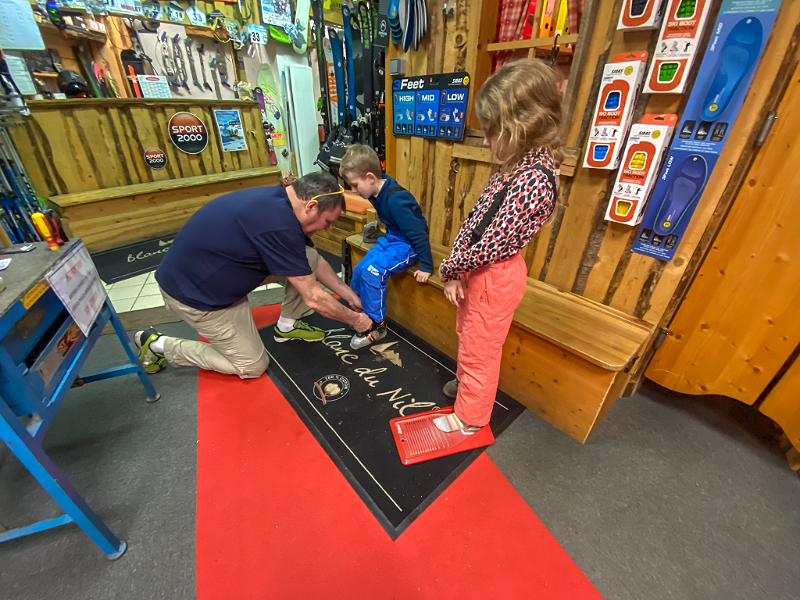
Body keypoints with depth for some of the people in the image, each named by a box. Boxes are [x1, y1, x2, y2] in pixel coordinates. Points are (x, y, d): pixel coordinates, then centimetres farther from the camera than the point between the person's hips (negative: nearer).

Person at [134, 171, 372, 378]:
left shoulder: (278, 199, -4)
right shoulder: (279, 224, -33)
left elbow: (316, 262, 8)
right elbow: (313, 298, -25)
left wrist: (349, 295, 9)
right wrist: (355, 319, -10)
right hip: (196, 294, -8)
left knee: (309, 259, -4)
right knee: (253, 367, 6)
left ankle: (287, 325, 16)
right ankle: (159, 345, 15)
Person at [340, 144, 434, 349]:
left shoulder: (395, 199, -31)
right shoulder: (377, 191, -3)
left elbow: (418, 232, -28)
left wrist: (426, 266, -25)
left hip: (408, 244, -9)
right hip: (392, 237, 9)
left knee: (373, 272, -24)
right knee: (359, 270, 0)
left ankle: (377, 325, -8)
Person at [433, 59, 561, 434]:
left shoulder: (532, 180, -27)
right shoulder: (517, 166, 4)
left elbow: (490, 246, -26)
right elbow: (475, 219, 3)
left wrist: (449, 268, -10)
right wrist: (455, 271, -5)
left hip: (495, 277, -9)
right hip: (476, 269, 9)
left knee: (479, 350, 9)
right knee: (468, 334, 27)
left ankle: (469, 418, 34)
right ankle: (467, 384, 54)